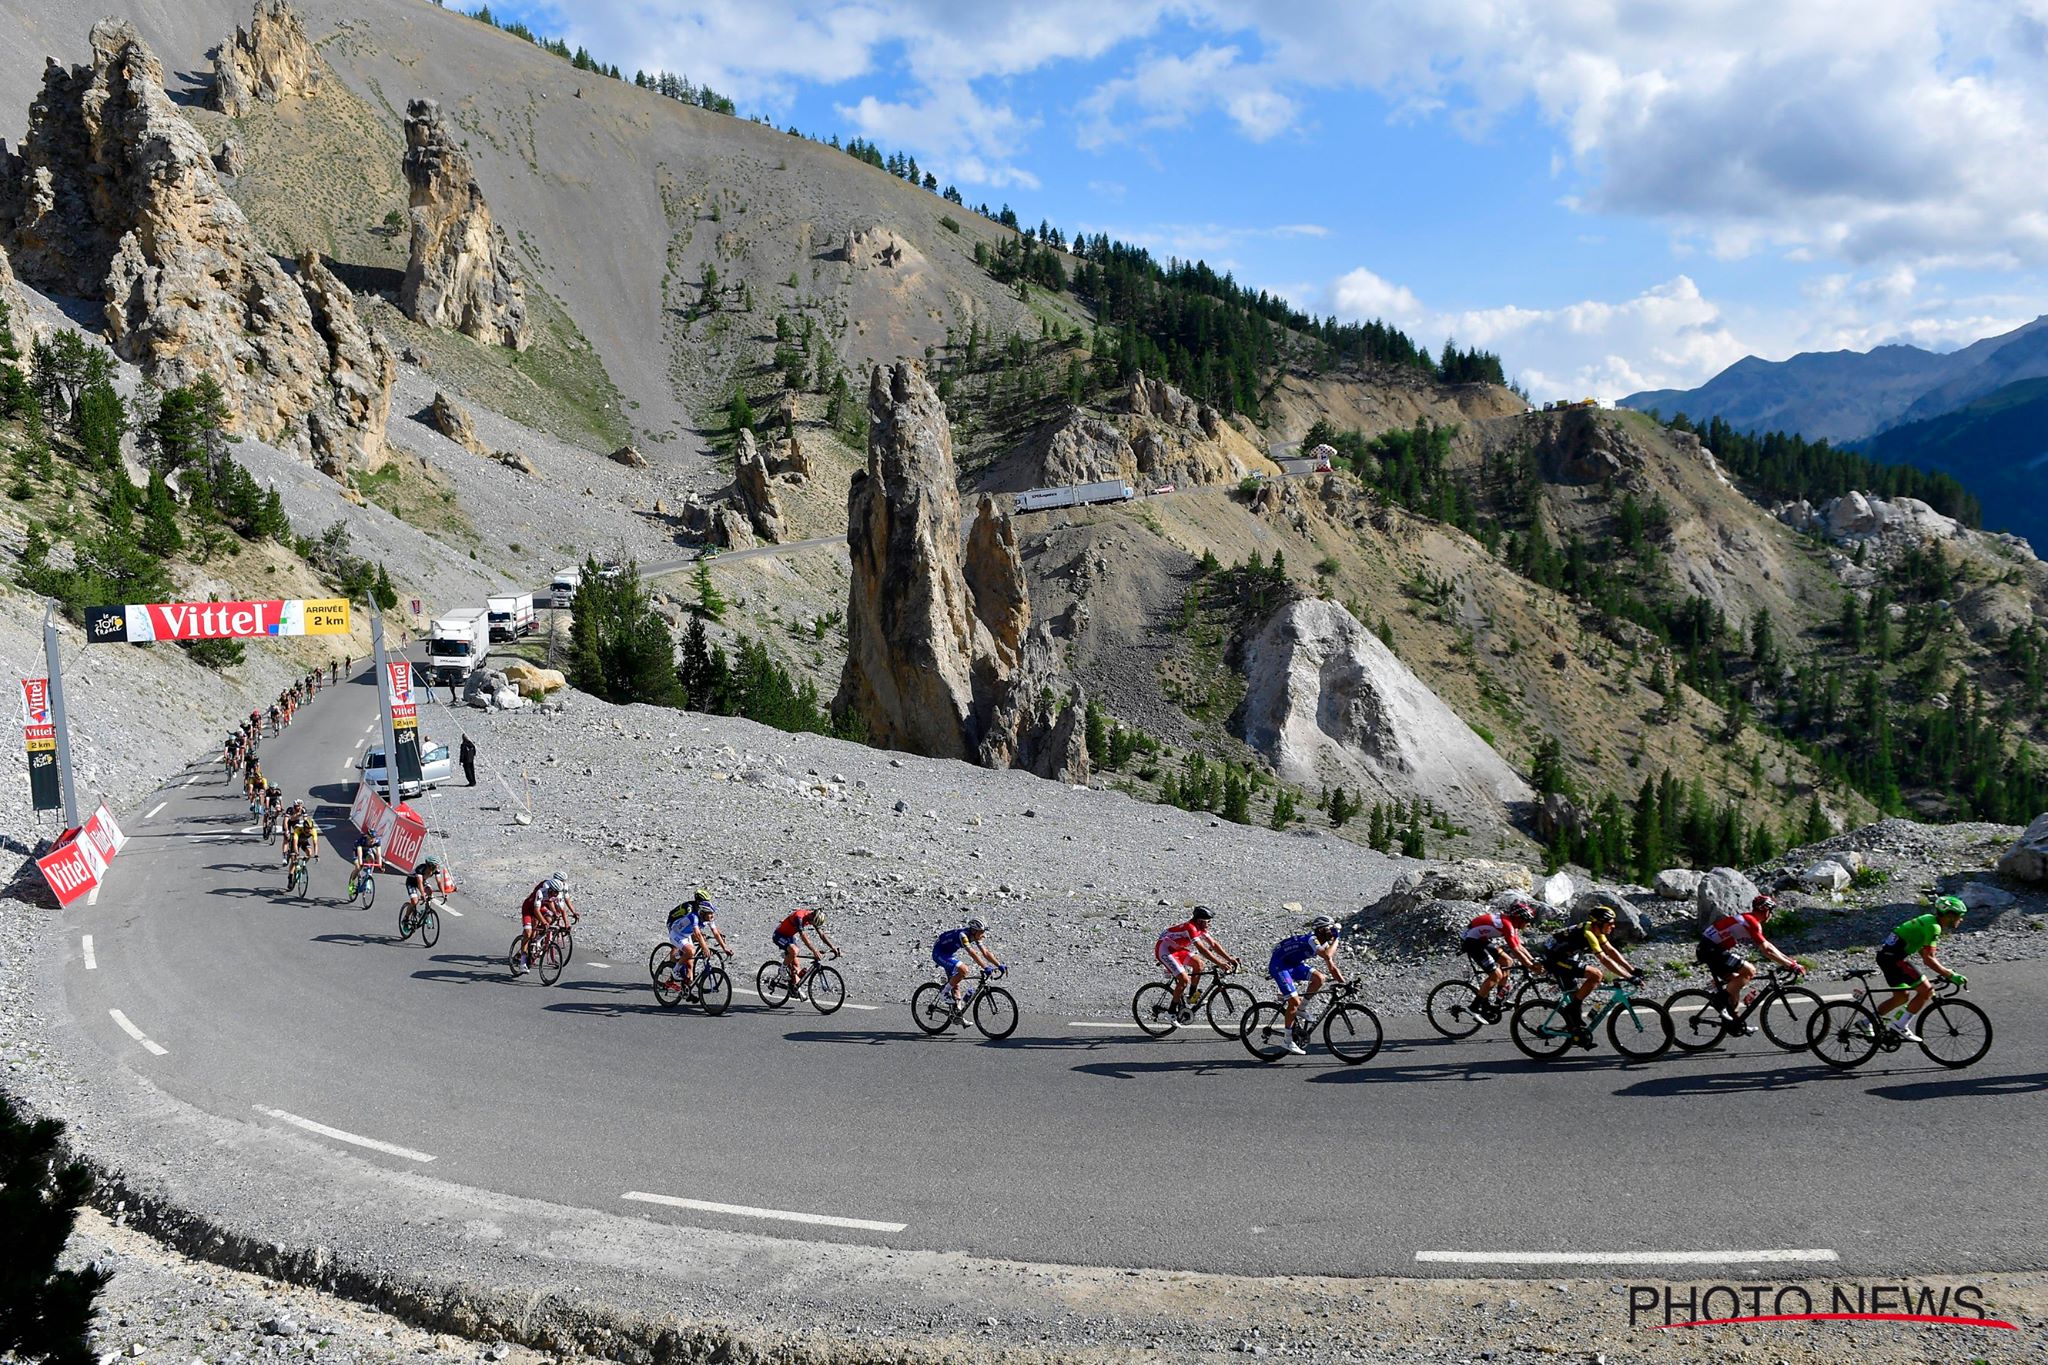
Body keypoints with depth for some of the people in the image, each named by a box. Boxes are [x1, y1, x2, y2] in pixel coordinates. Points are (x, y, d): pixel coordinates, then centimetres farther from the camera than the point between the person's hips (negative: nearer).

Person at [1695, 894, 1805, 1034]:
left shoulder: (1746, 920, 18)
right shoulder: (1752, 923, -13)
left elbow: (1766, 945, 25)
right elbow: (1766, 950, -19)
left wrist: (1788, 960, 23)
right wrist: (1792, 965, -15)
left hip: (1709, 949, 10)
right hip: (1711, 950, -10)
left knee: (1736, 982, 17)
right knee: (1749, 971, -15)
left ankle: (1736, 1022, 22)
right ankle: (1721, 999, -8)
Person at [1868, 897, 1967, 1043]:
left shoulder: (1928, 920, 17)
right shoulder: (1934, 926, -13)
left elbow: (1925, 953, 24)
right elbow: (1928, 959, -18)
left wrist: (1945, 972, 22)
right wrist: (1951, 975, -16)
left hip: (1886, 954, 10)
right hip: (1894, 958, -10)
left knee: (1902, 996, 19)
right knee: (1926, 990, -8)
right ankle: (1900, 1027, -4)